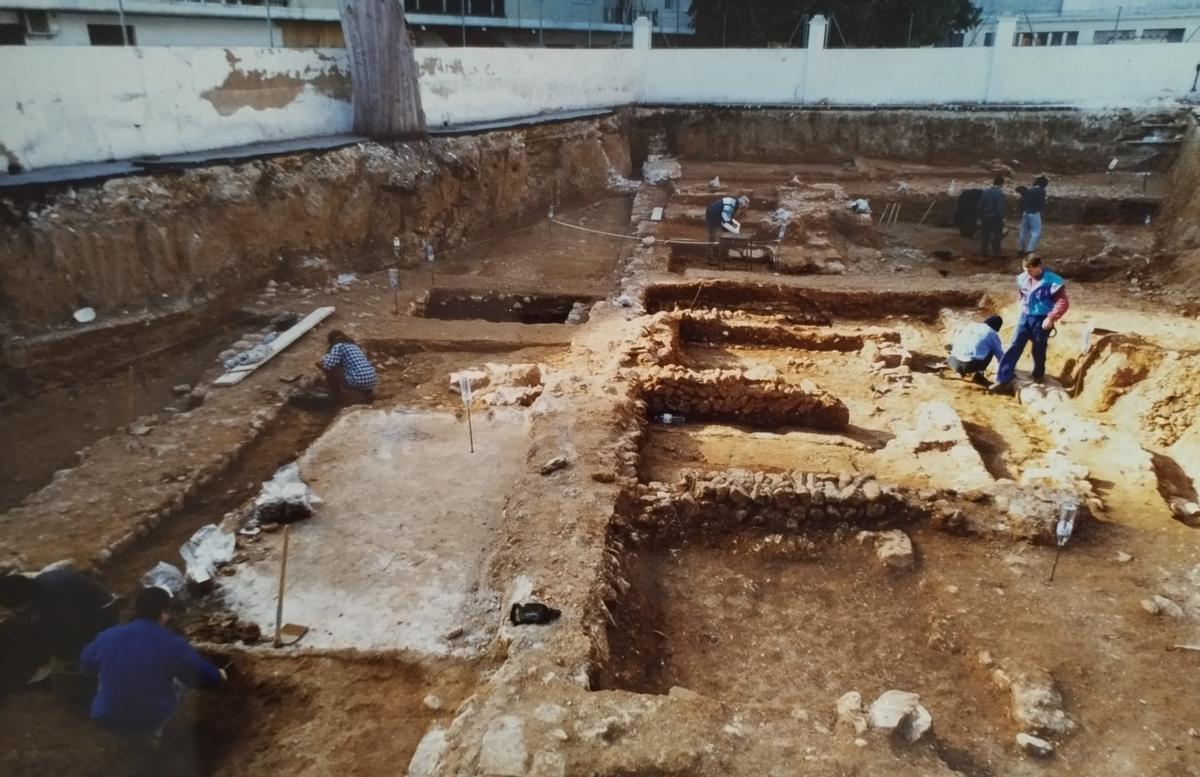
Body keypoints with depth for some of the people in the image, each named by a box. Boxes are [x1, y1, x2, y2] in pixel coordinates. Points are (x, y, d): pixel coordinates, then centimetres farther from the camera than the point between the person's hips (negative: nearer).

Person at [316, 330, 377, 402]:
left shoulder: (338, 346, 3)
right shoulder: (355, 345, 26)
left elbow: (329, 365, -7)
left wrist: (327, 357, 16)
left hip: (357, 382, -7)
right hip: (372, 381, 7)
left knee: (325, 365, 7)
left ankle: (336, 395, 17)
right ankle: (369, 392, 20)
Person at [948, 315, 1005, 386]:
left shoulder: (970, 325, 24)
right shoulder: (992, 333, 13)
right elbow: (1000, 354, 22)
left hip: (954, 362, 4)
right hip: (972, 365, -4)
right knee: (990, 350, 20)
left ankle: (962, 370, 19)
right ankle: (976, 374, 11)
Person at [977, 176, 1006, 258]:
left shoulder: (985, 192, 5)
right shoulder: (999, 193, -14)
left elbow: (981, 206, 8)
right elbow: (1000, 208, -17)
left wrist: (981, 217, 15)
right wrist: (1002, 218, -11)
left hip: (985, 217, 6)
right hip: (996, 217, -6)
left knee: (984, 235, 12)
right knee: (996, 236, 1)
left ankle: (983, 251, 15)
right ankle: (995, 252, 2)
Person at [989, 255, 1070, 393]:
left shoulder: (1051, 281, -17)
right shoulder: (1023, 279, 2)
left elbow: (1063, 302, -18)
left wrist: (1051, 318, -23)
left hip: (1041, 320, -5)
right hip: (1025, 317, 5)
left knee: (1038, 351, 7)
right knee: (1014, 347, -2)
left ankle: (1038, 376, 33)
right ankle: (1003, 380, -3)